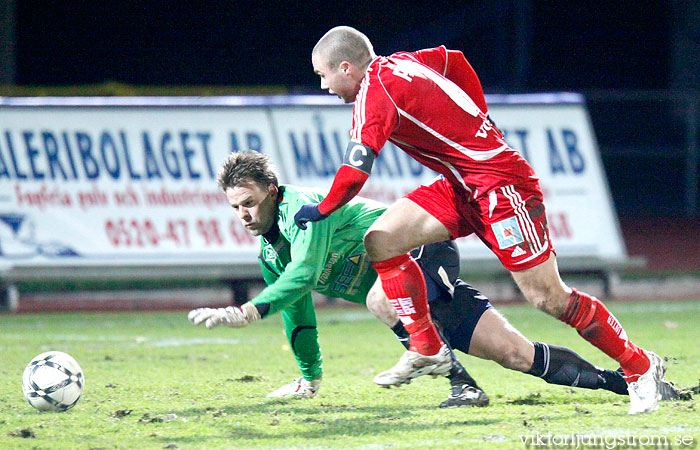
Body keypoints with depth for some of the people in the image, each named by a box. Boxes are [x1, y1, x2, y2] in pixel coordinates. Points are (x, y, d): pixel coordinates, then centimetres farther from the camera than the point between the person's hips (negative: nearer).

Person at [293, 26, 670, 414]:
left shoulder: (374, 93, -16)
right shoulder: (399, 63, 9)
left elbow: (355, 171, -23)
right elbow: (456, 62, 25)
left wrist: (321, 210, -5)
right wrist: (477, 130, 27)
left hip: (501, 185, -10)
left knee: (548, 297, -8)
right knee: (380, 240, -2)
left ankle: (640, 366, 5)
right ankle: (427, 351, 1)